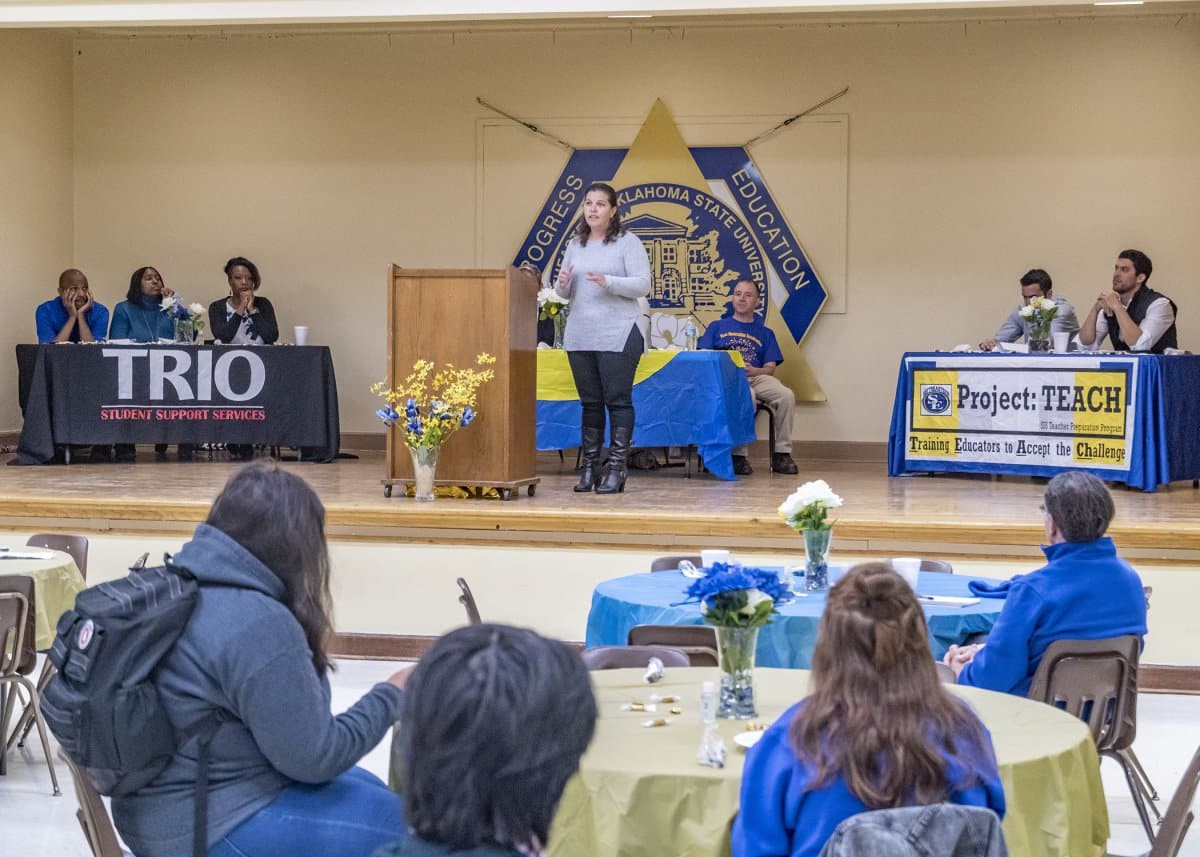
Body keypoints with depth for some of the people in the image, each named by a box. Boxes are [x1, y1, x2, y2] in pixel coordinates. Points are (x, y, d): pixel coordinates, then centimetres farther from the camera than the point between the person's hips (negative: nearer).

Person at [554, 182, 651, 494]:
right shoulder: (575, 245, 15)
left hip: (617, 336, -5)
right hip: (579, 336, 5)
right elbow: (565, 292, 19)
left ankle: (616, 469, 0)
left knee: (618, 400, -3)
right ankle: (588, 468, 13)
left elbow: (642, 285, -9)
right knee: (590, 402, 9)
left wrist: (607, 282, -22)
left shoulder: (628, 242, -2)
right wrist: (563, 284, -4)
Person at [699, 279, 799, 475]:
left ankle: (781, 455, -20)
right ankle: (738, 455, -30)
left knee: (786, 396, -29)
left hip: (757, 377, 3)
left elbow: (770, 369, 12)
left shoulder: (765, 333, 24)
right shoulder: (717, 327, 22)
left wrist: (752, 371, -11)